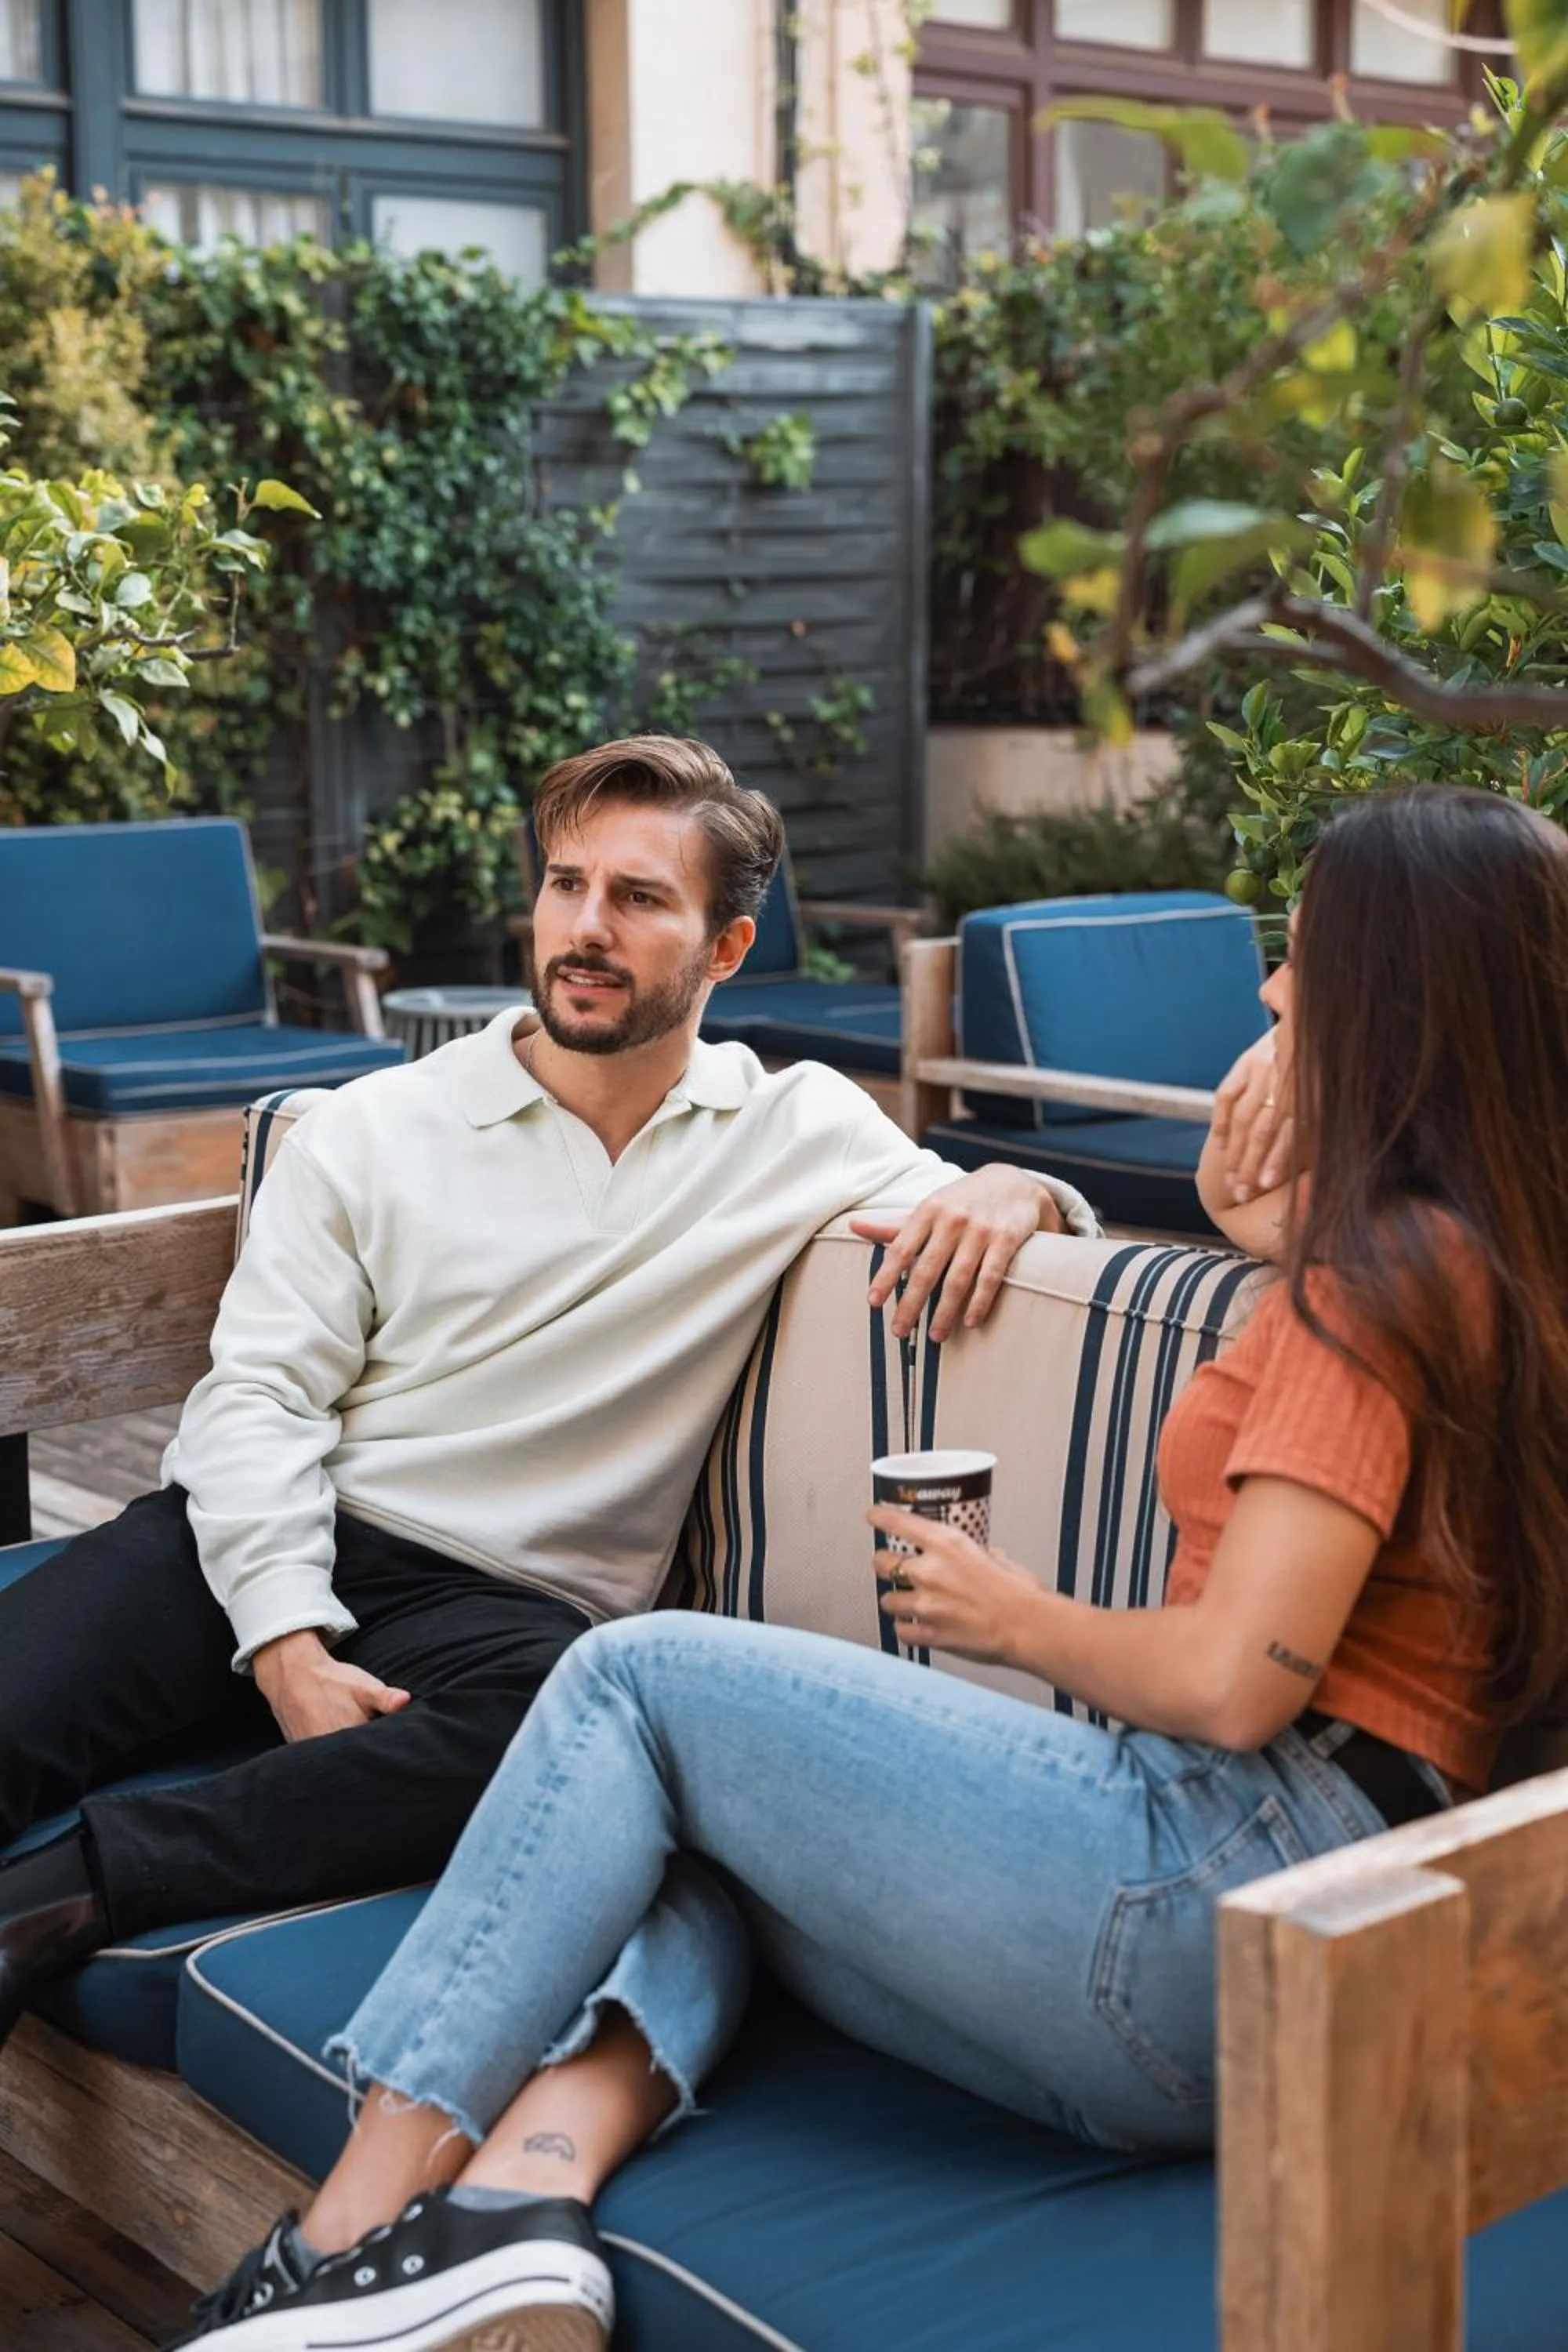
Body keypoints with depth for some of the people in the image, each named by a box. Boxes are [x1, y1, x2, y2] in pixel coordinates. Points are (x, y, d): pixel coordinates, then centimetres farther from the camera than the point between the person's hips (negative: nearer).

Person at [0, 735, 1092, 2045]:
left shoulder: (800, 1129, 11)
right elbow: (260, 1393, 3)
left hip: (498, 1597, 0)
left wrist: (1013, 1189, -11)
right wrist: (289, 1645, -14)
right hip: (261, 1551, 1)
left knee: (579, 1726, -38)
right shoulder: (376, 1129, 10)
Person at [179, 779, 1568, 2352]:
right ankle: (516, 2209, -12)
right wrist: (1277, 1234, 22)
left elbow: (1234, 1678, -18)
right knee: (683, 1859, 13)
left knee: (636, 1677, -2)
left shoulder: (1383, 1273, -10)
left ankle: (361, 2225, -6)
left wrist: (1017, 1620, -1)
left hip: (1233, 1870, -10)